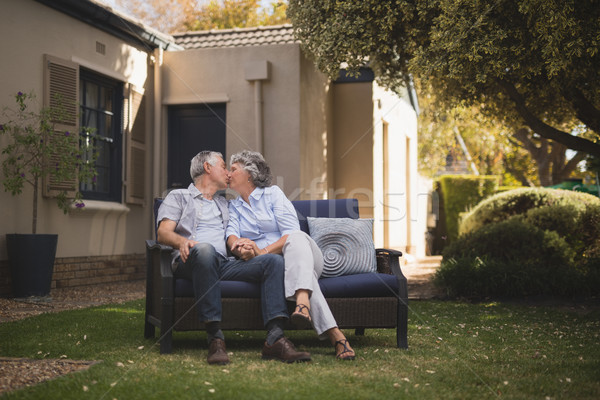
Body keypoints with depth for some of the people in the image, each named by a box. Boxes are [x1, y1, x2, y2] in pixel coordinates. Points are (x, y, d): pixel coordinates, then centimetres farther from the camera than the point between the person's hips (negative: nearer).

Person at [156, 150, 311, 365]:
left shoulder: (225, 204, 37)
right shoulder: (178, 196, 20)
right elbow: (163, 233, 4)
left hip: (225, 263, 5)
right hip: (191, 261, -5)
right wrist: (182, 241, -17)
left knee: (274, 261, -20)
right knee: (204, 249, -41)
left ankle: (274, 339, -35)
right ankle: (215, 338, -42)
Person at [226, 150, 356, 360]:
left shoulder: (273, 193, 7)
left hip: (307, 256, -1)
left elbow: (291, 231, -6)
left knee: (295, 238, -37)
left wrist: (263, 251, -21)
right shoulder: (233, 206, 19)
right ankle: (335, 335, -53)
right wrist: (239, 245, -27)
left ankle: (302, 301, -63)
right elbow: (231, 234, -2)